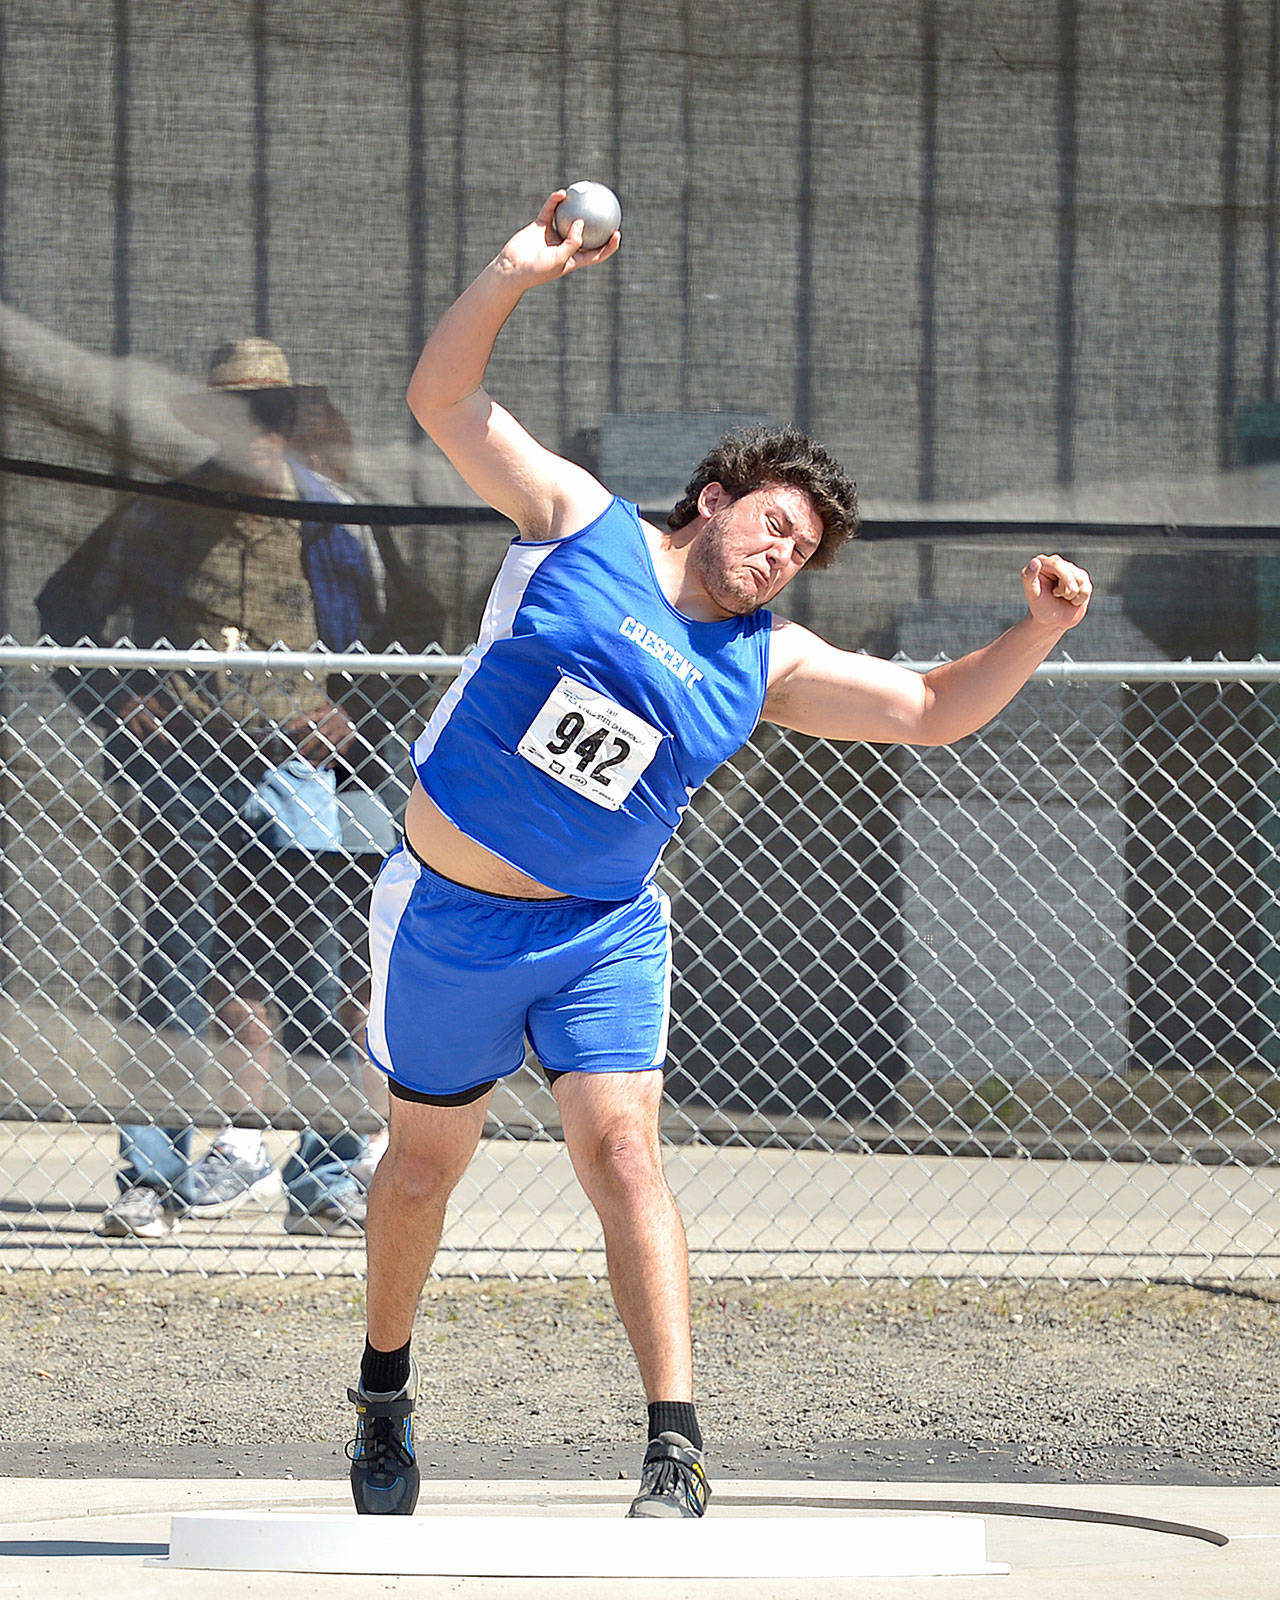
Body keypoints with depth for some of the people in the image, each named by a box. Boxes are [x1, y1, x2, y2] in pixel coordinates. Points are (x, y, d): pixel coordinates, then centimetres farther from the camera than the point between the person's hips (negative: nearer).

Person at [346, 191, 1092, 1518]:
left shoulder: (769, 665, 4)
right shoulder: (577, 525, -4)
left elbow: (932, 711, 6)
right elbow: (444, 400, -8)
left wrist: (1035, 634, -10)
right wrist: (510, 280, -22)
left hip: (603, 933, 1)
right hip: (449, 913, -1)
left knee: (620, 1150, -16)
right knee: (425, 1161, 10)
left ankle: (674, 1446, -22)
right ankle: (383, 1395, 34)